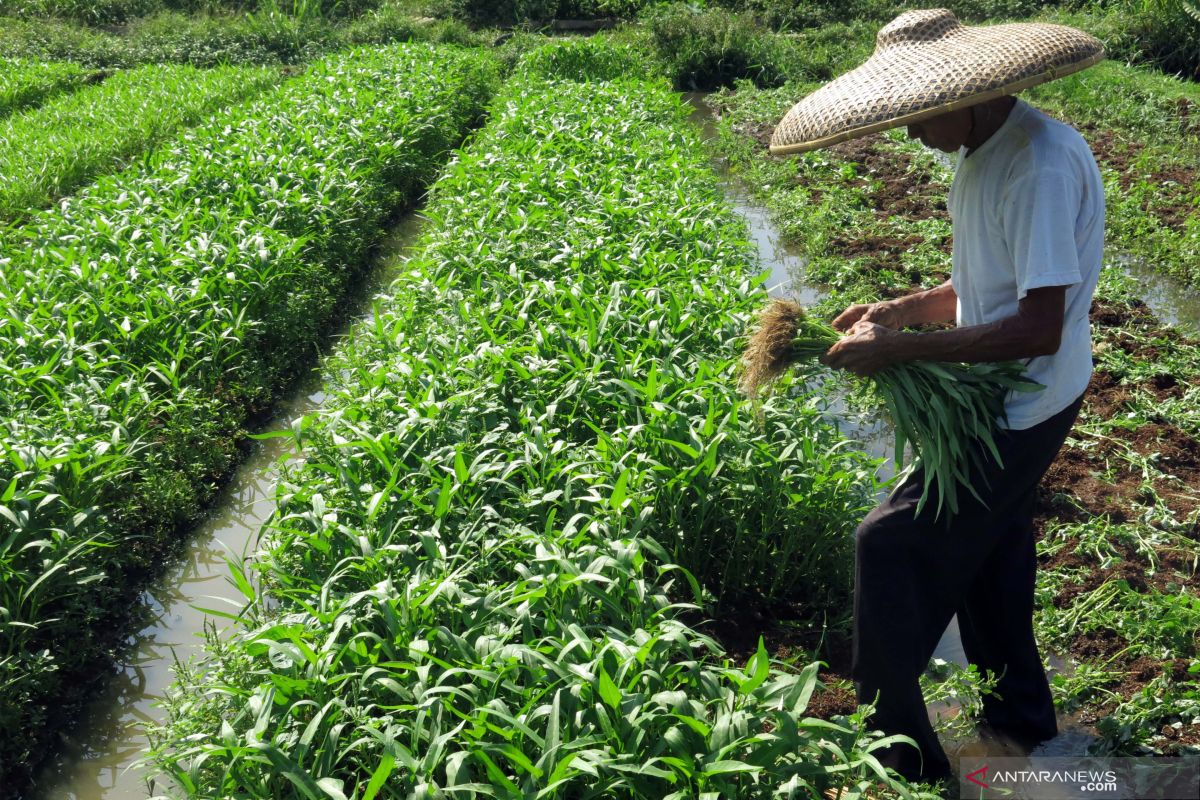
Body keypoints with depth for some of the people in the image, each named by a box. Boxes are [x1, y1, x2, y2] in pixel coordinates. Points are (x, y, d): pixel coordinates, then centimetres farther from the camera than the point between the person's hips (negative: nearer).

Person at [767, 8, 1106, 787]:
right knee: (987, 548, 22)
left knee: (894, 544, -8)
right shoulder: (983, 155, 5)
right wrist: (897, 309, -1)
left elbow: (1038, 327, -30)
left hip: (1021, 408, -10)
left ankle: (903, 756, 7)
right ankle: (1019, 714, 43)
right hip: (995, 400, 10)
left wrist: (898, 348, -29)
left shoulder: (1043, 164, -26)